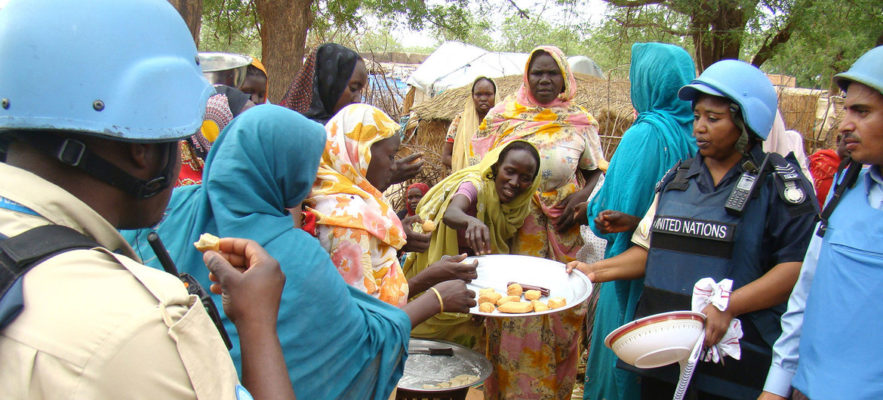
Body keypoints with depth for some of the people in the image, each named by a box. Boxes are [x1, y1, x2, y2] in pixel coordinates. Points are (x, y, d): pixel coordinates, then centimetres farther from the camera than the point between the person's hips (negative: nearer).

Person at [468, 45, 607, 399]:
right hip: (514, 234, 0)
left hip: (562, 237, 1)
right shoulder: (502, 116, 6)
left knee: (559, 316, 7)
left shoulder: (580, 122, 7)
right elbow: (480, 166, 6)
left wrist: (580, 197, -9)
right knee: (513, 314, 4)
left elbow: (596, 173, 10)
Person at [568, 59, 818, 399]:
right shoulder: (678, 177, 12)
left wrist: (727, 306, -21)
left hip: (735, 354, -4)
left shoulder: (779, 182, -4)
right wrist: (596, 271, 2)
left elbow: (800, 266, -13)